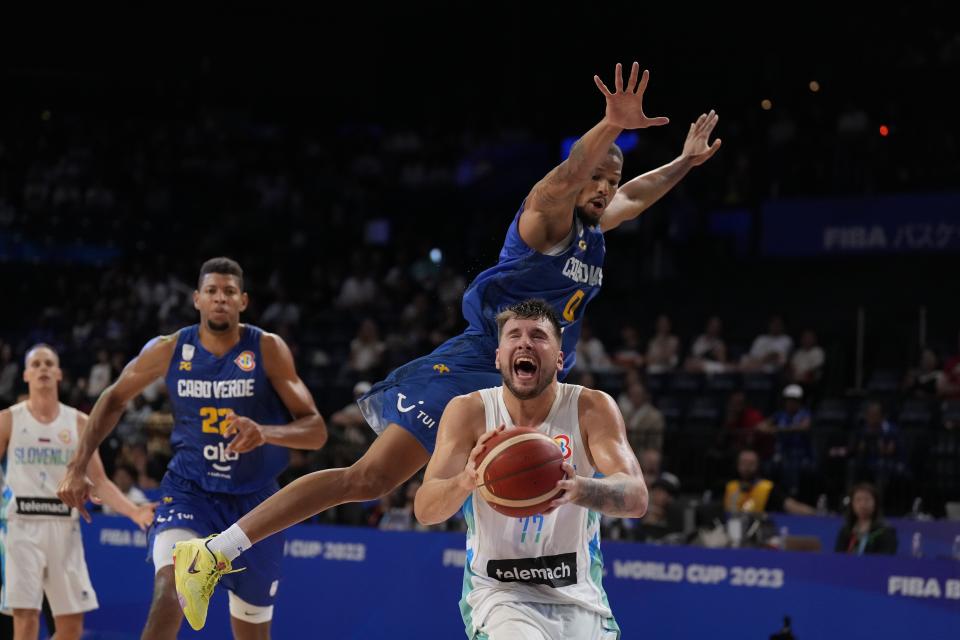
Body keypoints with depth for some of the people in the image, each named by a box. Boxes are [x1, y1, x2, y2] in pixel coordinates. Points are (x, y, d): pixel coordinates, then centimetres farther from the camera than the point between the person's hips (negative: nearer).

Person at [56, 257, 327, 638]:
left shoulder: (268, 349, -12)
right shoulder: (170, 350, -7)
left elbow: (316, 430, -15)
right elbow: (114, 399, 10)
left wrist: (266, 433, -36)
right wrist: (77, 469, 3)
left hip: (254, 498, 1)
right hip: (188, 491, 0)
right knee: (168, 592, -29)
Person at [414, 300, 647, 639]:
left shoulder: (592, 408, -8)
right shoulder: (469, 411, -7)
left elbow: (636, 497, -20)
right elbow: (424, 509, -15)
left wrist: (578, 489, -43)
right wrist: (466, 480, -38)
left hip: (578, 595, 2)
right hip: (498, 590, -2)